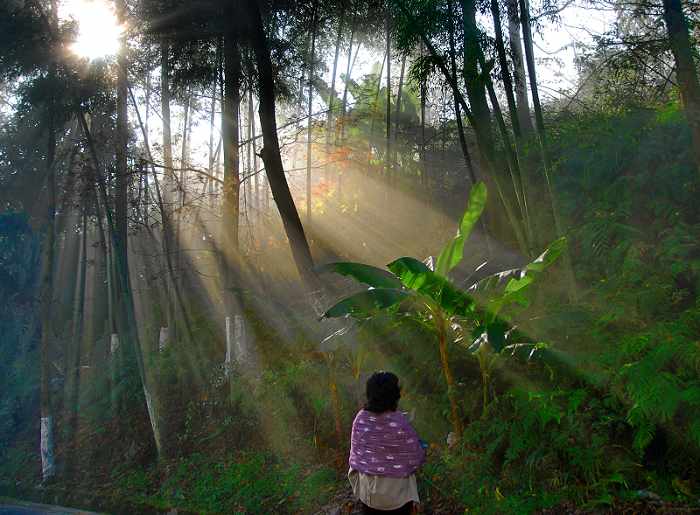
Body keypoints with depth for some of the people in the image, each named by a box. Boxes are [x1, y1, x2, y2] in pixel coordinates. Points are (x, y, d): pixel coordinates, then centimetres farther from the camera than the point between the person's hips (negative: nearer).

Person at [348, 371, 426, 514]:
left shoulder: (360, 418, -12)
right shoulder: (400, 423, -25)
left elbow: (355, 453, -2)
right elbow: (416, 458, -15)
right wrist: (420, 446, 6)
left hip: (366, 488, 4)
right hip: (396, 492, -4)